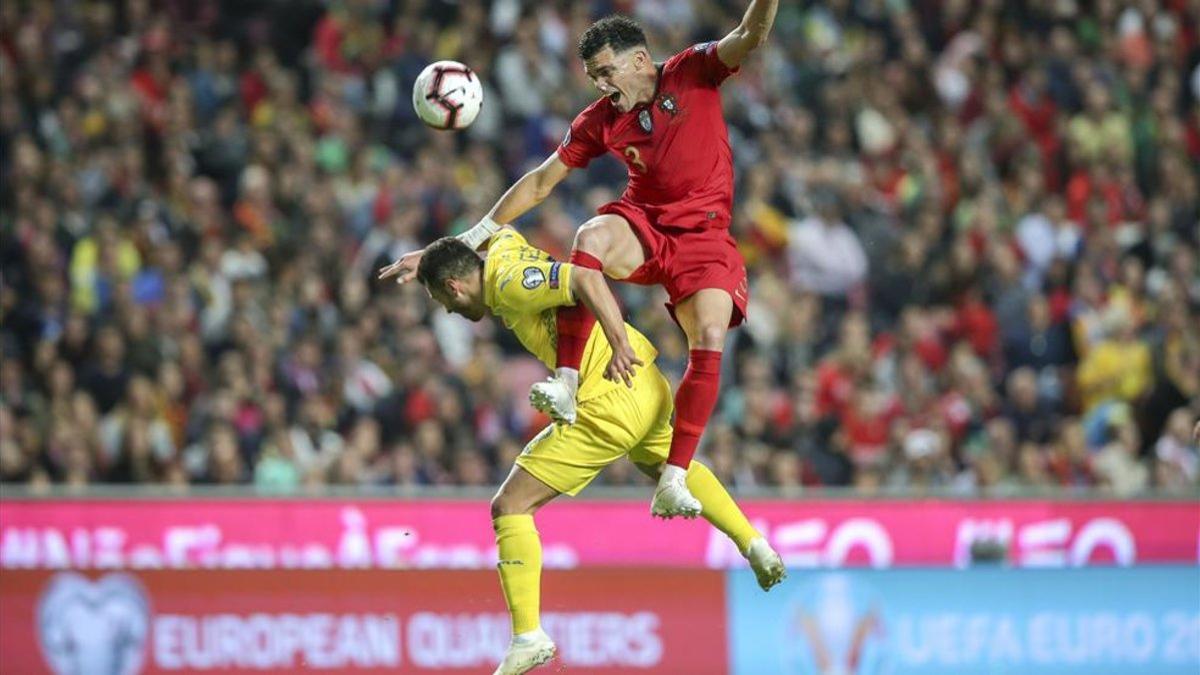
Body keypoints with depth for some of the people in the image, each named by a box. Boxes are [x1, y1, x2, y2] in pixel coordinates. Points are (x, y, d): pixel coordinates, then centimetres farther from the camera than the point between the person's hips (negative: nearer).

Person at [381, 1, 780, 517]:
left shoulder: (692, 72, -4)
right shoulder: (599, 121, 2)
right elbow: (539, 184, 5)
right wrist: (464, 242, 2)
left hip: (703, 239, -1)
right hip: (641, 227, 1)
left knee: (709, 343, -24)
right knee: (593, 235, -34)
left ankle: (673, 479, -22)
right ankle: (565, 383, -39)